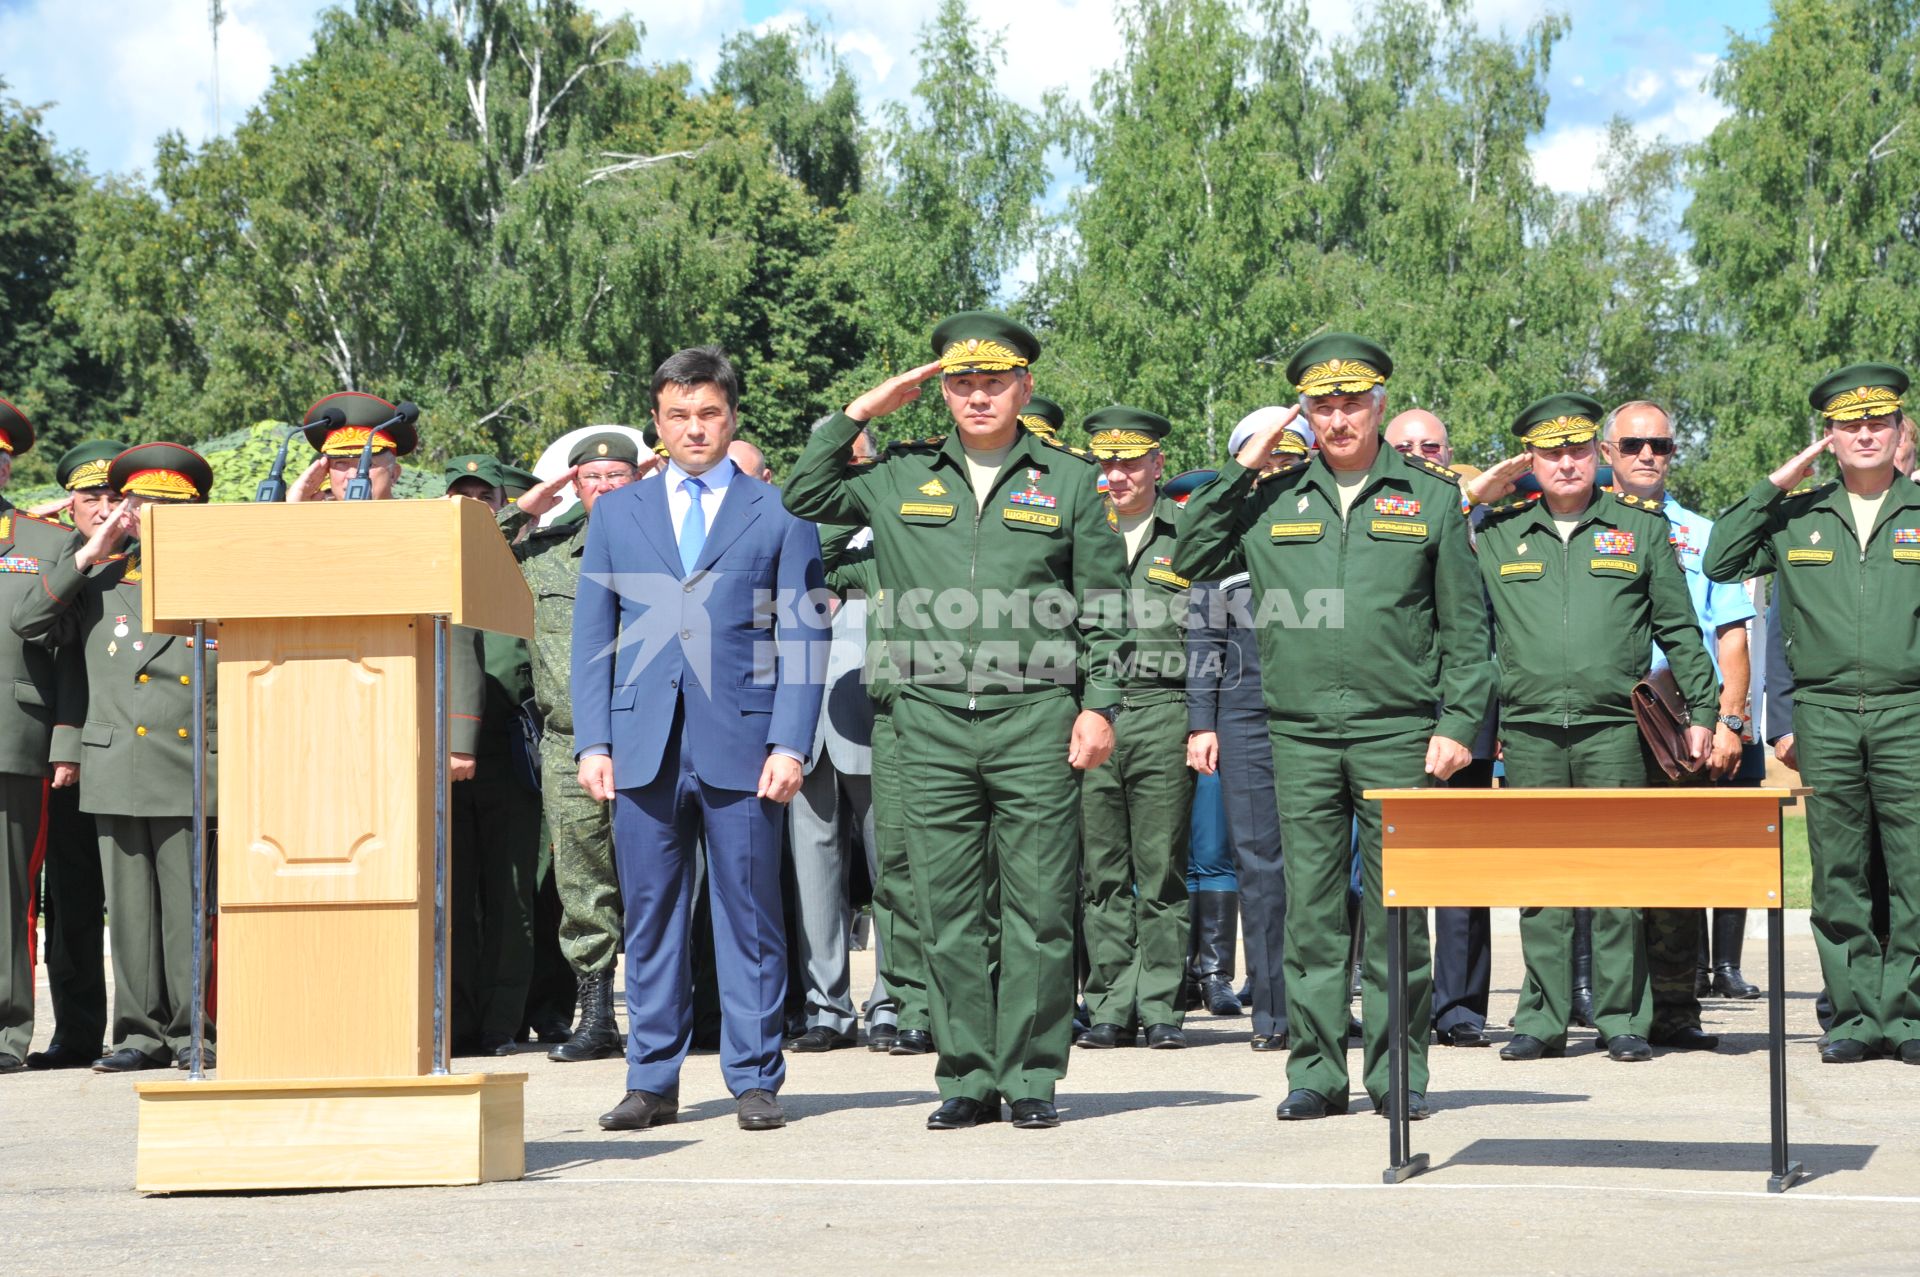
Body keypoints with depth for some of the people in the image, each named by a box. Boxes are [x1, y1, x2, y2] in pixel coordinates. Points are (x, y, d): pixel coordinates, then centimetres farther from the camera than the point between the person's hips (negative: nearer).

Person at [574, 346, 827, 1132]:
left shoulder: (779, 513, 7)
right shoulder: (616, 514, 14)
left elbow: (804, 637, 3)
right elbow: (592, 636, 12)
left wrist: (790, 744, -7)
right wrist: (592, 742, 2)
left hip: (742, 745, -2)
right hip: (643, 745, 2)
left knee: (749, 916, 0)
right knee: (650, 916, 4)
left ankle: (755, 1080, 7)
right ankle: (652, 1082, 11)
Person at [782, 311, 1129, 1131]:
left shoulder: (1069, 481, 8)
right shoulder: (899, 476, 13)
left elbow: (1102, 608, 8)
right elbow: (802, 500, 15)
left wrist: (1098, 706, 0)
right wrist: (859, 414, 9)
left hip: (1035, 720, -2)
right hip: (933, 723, 2)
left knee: (1037, 908, -1)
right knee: (948, 909, 3)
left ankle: (1031, 1077, 6)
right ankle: (968, 1078, 10)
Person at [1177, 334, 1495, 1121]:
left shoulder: (1431, 496, 7)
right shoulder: (1272, 497, 11)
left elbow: (1464, 625, 6)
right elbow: (1192, 562, 8)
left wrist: (1458, 723, -3)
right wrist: (1241, 471, 3)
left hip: (1397, 731, -2)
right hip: (1301, 731, 2)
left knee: (1396, 910, 0)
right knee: (1310, 908, 3)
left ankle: (1399, 1071, 7)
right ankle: (1316, 1071, 9)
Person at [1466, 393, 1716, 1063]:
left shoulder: (1642, 527, 10)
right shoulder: (1498, 534, 12)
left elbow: (1679, 630, 12)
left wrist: (1701, 711, 8)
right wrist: (1474, 494, 9)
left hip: (1615, 727, -1)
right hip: (1530, 729, 1)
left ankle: (1623, 1020, 3)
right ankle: (1543, 1020, 8)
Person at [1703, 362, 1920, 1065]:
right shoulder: (1796, 517, 12)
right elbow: (1720, 563, 6)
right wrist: (1774, 486, 3)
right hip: (1824, 716, 1)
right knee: (1839, 876, 3)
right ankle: (1855, 1014, 8)